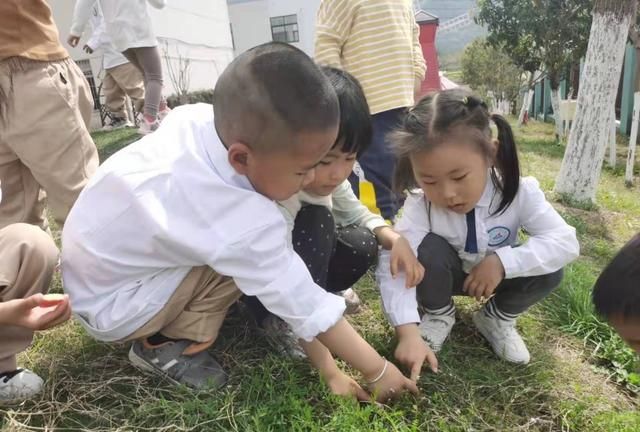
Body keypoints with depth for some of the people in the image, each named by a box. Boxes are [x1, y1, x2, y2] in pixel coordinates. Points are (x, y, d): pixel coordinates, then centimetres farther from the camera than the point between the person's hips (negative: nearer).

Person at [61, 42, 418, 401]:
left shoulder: (199, 118, -19)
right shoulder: (241, 224, -37)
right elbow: (306, 306, -27)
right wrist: (378, 372, -13)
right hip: (108, 308, -7)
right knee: (244, 250, -24)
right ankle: (166, 345, -5)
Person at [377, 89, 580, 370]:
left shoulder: (519, 192, -28)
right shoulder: (420, 204, -31)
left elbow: (566, 243, -30)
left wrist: (501, 262, -41)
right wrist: (408, 332, -49)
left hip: (497, 274, 1)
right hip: (448, 274, -1)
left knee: (548, 268, -26)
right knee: (428, 250, -33)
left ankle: (497, 318, 4)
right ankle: (438, 315, -1)